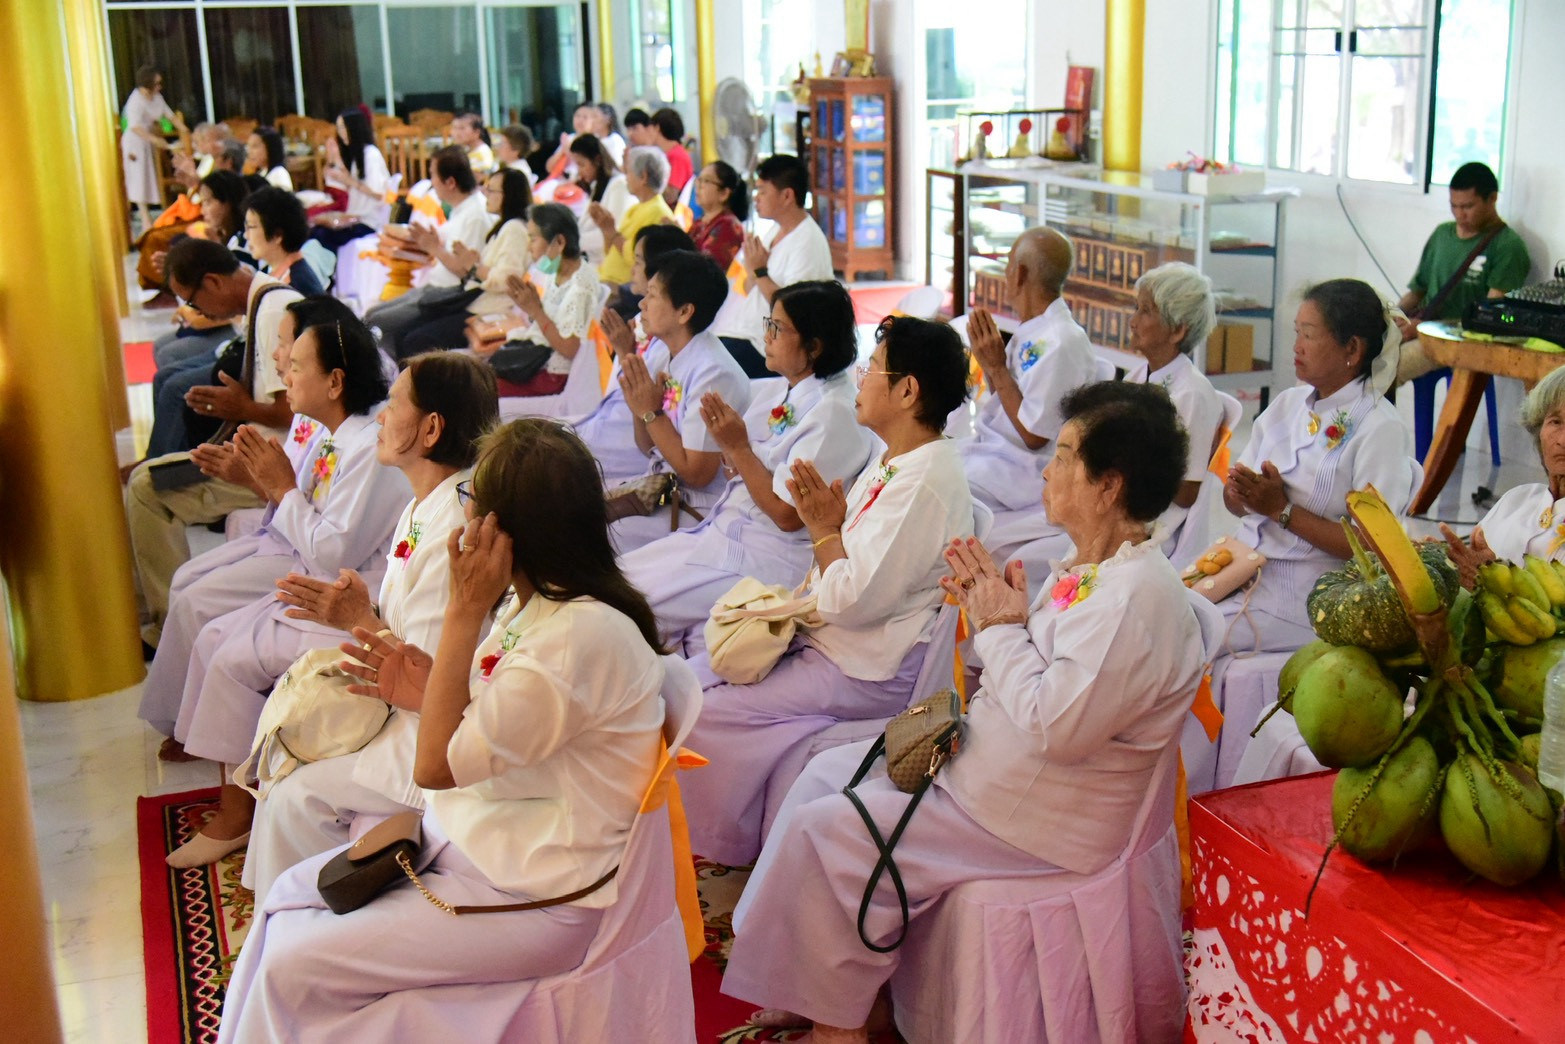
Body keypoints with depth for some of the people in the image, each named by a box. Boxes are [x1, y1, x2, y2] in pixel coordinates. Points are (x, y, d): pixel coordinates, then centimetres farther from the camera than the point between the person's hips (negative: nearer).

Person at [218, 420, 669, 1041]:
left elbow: (435, 766, -23)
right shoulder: (538, 605, 1)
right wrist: (431, 691, -8)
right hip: (478, 841, 9)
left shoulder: (582, 635, -29)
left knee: (292, 966, -5)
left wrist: (465, 609, -24)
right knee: (292, 895, 11)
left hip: (538, 902, -9)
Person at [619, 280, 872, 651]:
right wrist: (726, 443, -7)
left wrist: (738, 447, -18)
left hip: (769, 559, -9)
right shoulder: (777, 390, 8)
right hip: (724, 531, 9)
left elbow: (787, 514, -20)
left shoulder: (832, 412, -19)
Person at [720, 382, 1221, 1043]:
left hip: (1033, 819, -11)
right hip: (985, 760, 11)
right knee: (827, 773, 12)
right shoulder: (1089, 570, 5)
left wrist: (1000, 629, -19)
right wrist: (990, 612, -4)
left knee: (823, 830, -12)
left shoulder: (1137, 599, -27)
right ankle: (818, 984, 18)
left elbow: (1055, 725, -31)